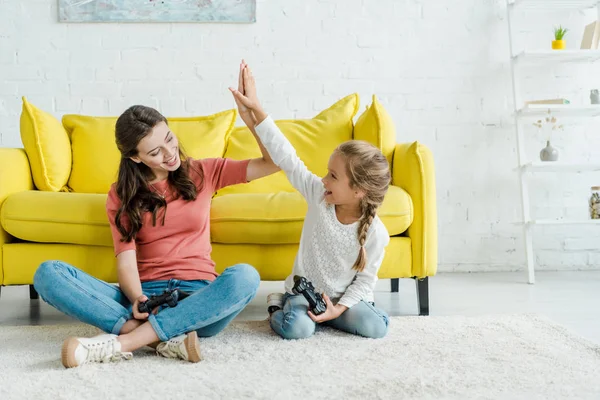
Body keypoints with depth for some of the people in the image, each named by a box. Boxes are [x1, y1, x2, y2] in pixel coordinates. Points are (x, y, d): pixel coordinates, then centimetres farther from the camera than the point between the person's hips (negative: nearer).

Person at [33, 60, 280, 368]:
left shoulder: (203, 173, 11)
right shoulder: (121, 195, 10)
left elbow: (272, 163, 7)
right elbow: (126, 257, -3)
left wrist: (250, 115, -6)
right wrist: (136, 300, -24)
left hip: (198, 299, 0)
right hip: (145, 297, 1)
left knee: (245, 276, -35)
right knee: (48, 273, -21)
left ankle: (120, 343, -34)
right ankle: (165, 339, -34)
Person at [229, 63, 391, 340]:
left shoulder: (375, 234, -18)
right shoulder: (318, 195, -13)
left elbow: (365, 281, -9)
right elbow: (285, 156, -16)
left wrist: (338, 309, -23)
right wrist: (256, 108, -18)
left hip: (342, 297, 1)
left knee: (377, 327, -21)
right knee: (296, 329, -29)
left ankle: (325, 315, 4)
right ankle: (279, 306, 6)